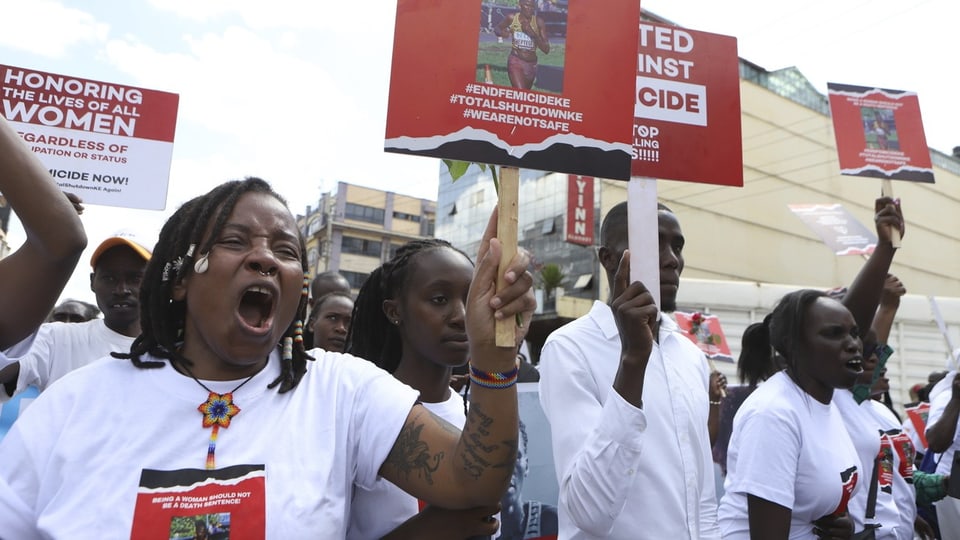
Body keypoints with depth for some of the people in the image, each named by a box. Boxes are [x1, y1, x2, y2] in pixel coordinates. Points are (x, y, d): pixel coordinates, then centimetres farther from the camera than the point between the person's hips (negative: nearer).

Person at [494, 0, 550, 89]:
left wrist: (533, 33, -22)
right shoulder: (512, 18, -6)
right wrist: (502, 33, -10)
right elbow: (497, 29, 14)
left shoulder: (538, 21, -8)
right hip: (515, 61, -3)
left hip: (532, 64, 3)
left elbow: (546, 50, -10)